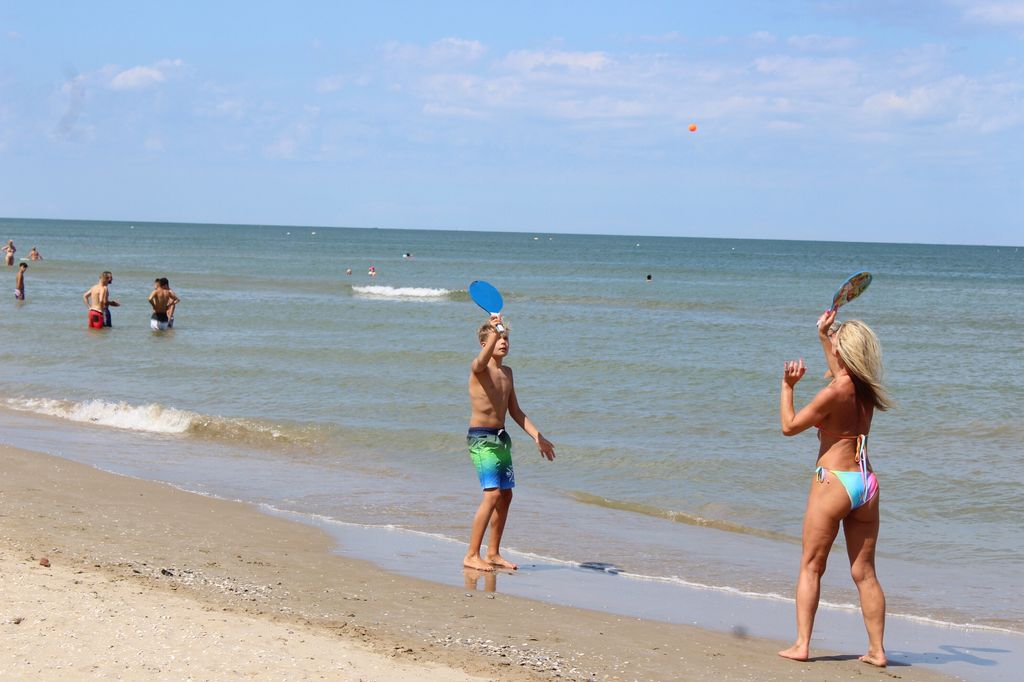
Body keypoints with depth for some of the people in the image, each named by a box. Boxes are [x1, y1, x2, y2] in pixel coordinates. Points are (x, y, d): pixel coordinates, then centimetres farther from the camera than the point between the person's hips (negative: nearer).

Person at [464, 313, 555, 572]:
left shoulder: (507, 372, 14)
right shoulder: (478, 367, -10)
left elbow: (515, 411, 21)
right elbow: (482, 360, -37)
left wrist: (537, 436, 16)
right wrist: (493, 332, -52)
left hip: (500, 438, 8)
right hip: (481, 437, -8)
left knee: (506, 495, 9)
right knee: (493, 494, -16)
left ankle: (493, 553, 20)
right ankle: (471, 556, -12)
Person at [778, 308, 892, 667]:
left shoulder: (834, 392, -14)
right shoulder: (866, 388, 6)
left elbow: (789, 426, -5)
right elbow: (840, 372, 31)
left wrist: (787, 386, 5)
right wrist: (824, 338, 40)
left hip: (833, 481, -6)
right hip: (866, 482, 6)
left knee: (811, 566, 4)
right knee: (864, 573, 9)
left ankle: (801, 644, 0)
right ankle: (877, 649, 8)